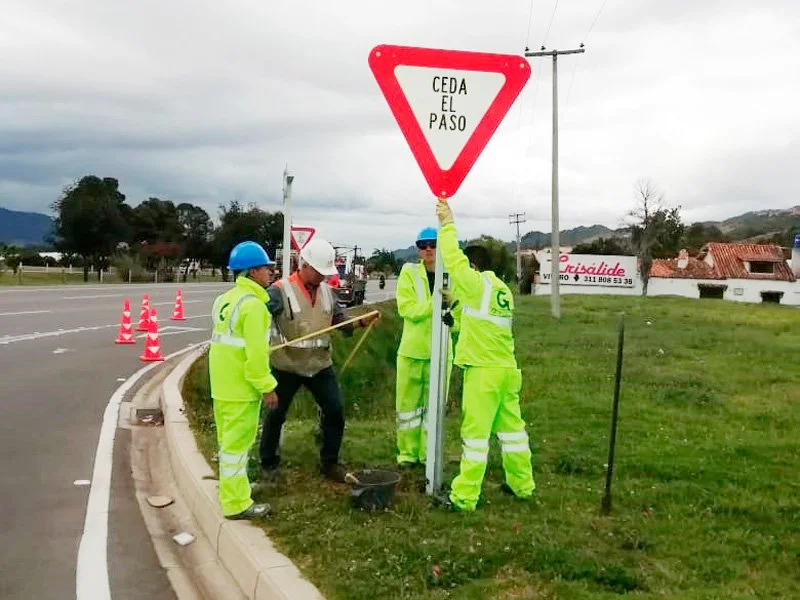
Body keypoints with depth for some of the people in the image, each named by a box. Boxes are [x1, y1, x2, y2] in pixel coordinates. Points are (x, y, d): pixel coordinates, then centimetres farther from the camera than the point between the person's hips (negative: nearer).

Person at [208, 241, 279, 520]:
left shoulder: (225, 299, 11)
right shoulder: (253, 304, -19)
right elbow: (256, 352, -23)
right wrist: (267, 386, -16)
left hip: (222, 384, 9)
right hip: (242, 386, -9)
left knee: (229, 440, 19)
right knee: (238, 443, -2)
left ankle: (232, 490, 33)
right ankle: (236, 504, 5)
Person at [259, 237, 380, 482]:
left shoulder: (326, 290, 6)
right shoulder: (280, 291, -14)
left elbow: (339, 319, 11)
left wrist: (362, 321, -4)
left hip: (320, 364, 5)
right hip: (287, 366, -5)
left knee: (335, 411, 4)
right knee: (276, 414, 10)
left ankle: (329, 462, 21)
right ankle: (268, 463, 28)